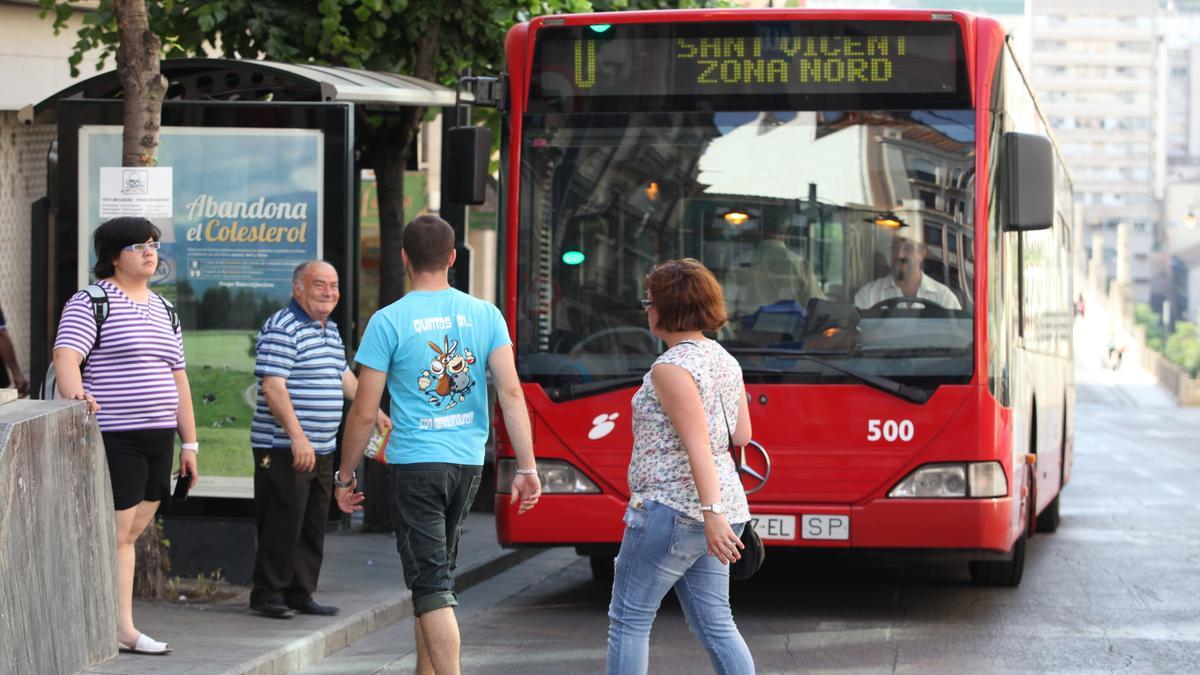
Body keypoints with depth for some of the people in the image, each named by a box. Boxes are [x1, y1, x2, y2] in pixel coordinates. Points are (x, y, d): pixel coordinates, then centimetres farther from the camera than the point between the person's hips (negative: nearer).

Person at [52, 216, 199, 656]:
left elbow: (178, 379, 21)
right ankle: (121, 631, -4)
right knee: (113, 535, -6)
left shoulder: (163, 309, 19)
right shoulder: (91, 302, -6)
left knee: (128, 536, 9)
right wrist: (75, 396, -39)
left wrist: (189, 442, 18)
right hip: (114, 438, -7)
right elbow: (66, 355, -20)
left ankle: (121, 629, 11)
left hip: (158, 439, 7)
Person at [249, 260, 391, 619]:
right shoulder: (282, 329, -13)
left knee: (314, 524, 10)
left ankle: (300, 593, 17)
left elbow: (345, 376, 29)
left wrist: (375, 412, 26)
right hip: (284, 450, -9)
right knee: (283, 522, -6)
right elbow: (273, 387, -20)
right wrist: (297, 436, -26)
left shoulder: (331, 330, 17)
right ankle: (267, 594, 2)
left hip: (322, 449, 9)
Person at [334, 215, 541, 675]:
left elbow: (364, 412, -7)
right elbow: (511, 394, -3)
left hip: (414, 463, -5)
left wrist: (345, 477, 4)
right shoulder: (485, 315, 3)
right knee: (438, 572, 19)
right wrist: (527, 468, -1)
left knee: (431, 585, -5)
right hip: (469, 463, 5)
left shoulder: (389, 321, -7)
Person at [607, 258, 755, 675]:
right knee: (714, 624, 9)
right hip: (719, 508, 9)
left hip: (670, 509, -9)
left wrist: (712, 512, -28)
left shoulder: (671, 368, -14)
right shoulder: (725, 361, 12)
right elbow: (741, 436, 16)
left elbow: (698, 444, -23)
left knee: (629, 618, 1)